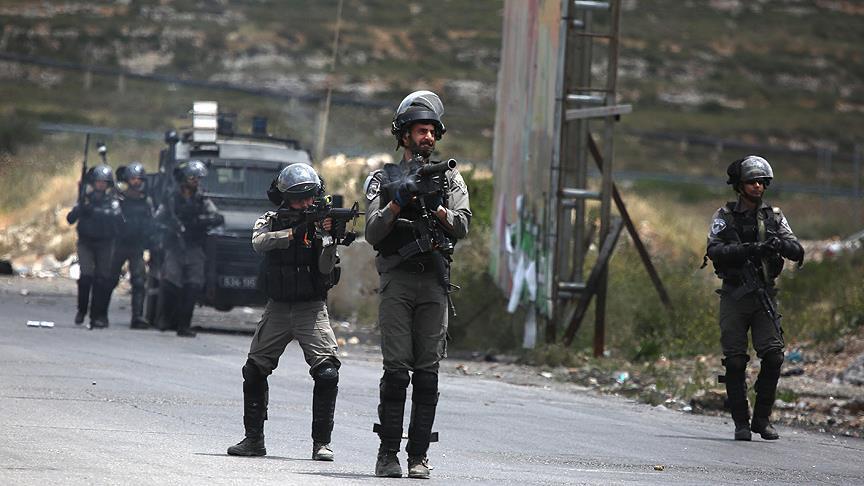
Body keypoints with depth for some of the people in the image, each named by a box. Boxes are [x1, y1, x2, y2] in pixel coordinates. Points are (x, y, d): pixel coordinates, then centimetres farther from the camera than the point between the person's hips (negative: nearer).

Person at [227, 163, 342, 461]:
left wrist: (328, 237, -25)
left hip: (312, 309, -2)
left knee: (327, 373, -17)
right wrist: (294, 232, -29)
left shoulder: (319, 222, 0)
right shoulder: (270, 222, 4)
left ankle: (322, 442, -11)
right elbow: (259, 242, -19)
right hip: (277, 308, 2)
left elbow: (326, 269, -9)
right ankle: (254, 439, 14)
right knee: (254, 371, 2)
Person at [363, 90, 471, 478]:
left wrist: (434, 206, -14)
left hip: (434, 282, 2)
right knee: (397, 369, -8)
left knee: (428, 372, -2)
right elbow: (373, 232, 0)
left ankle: (419, 455, 0)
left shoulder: (450, 179, 16)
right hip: (397, 280, -2)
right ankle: (388, 454, -6)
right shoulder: (383, 179, 10)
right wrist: (398, 201, -14)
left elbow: (461, 227, 2)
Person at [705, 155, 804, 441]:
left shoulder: (774, 216, 9)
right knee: (735, 361, -3)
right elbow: (714, 251, -12)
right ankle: (741, 423, 5)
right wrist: (747, 250, -24)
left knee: (773, 356, -10)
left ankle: (763, 418, 3)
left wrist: (780, 245, -21)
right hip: (734, 297, -2)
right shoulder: (725, 217, 3)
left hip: (765, 295, 2)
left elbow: (798, 252, 1)